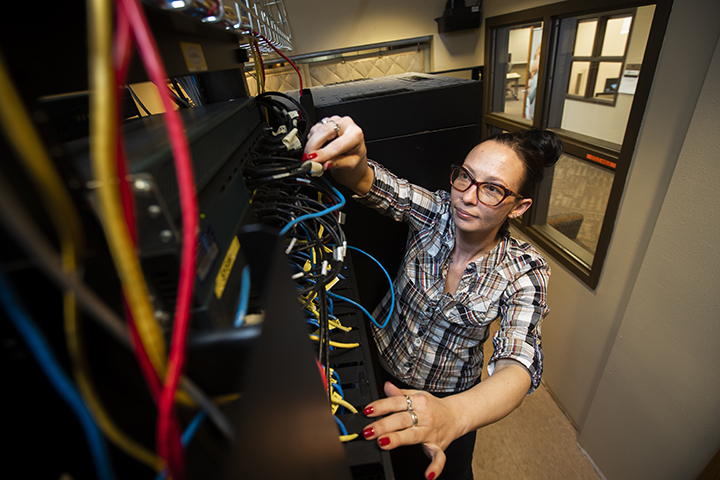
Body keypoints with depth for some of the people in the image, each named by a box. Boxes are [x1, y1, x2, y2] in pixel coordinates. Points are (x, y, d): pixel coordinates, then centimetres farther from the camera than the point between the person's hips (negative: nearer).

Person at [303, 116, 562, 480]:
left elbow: (519, 364, -35)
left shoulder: (525, 270, -23)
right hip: (380, 368, 1)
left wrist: (453, 415, -54)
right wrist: (352, 163, -59)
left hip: (450, 394, 0)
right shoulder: (435, 211, -21)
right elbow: (367, 182, -34)